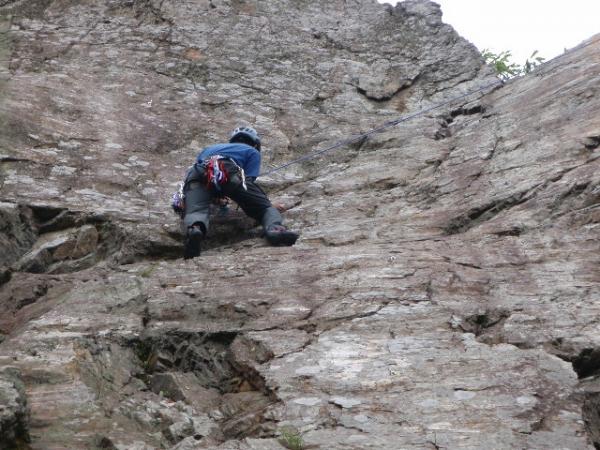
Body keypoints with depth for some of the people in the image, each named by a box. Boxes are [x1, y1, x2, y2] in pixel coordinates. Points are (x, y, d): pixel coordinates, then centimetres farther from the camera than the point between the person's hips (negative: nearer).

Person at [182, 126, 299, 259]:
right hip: (229, 171, -3)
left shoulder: (208, 149, 47)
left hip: (197, 172, 3)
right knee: (265, 207, 3)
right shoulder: (252, 152, 32)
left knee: (195, 211, -20)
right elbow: (249, 179, 15)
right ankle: (275, 228, -31)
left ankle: (194, 228, -56)